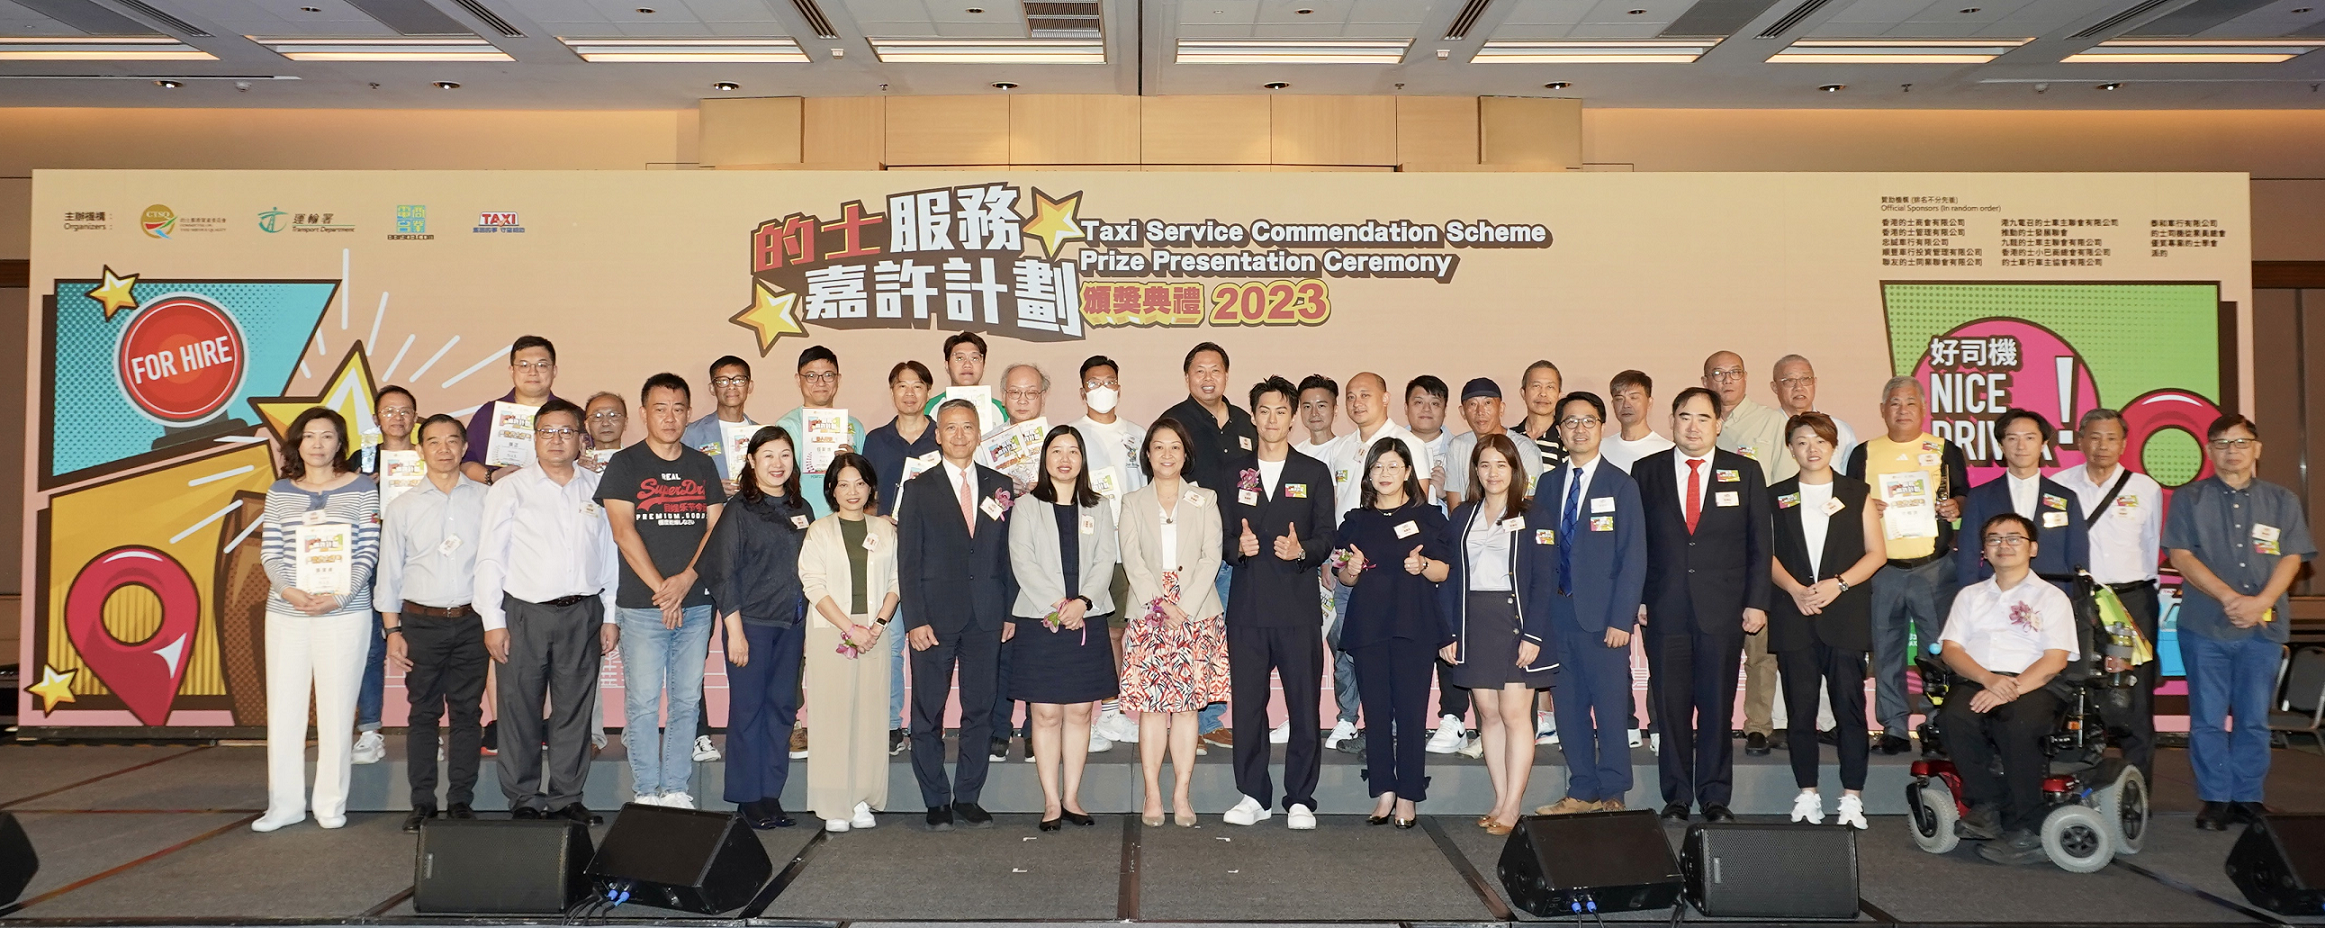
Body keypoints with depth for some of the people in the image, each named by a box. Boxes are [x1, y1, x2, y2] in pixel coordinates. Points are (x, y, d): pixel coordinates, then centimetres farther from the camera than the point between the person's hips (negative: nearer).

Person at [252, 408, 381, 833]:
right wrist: (289, 590, -13)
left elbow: (368, 552, -1)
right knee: (283, 707, 4)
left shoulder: (362, 489, 3)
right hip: (286, 612, 3)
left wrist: (340, 596, -14)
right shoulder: (279, 492, 11)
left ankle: (331, 803, 10)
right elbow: (270, 551, 6)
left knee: (337, 708, 0)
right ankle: (284, 803, 13)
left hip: (345, 611, -3)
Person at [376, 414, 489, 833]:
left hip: (471, 621, 0)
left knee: (467, 712, 4)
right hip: (422, 622, 0)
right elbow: (389, 573, 7)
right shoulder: (402, 507, 6)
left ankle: (461, 801, 12)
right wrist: (393, 631, 1)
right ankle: (422, 803, 11)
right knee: (423, 713, 4)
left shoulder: (486, 499, 4)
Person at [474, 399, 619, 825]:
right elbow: (490, 558, 1)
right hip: (524, 614, -2)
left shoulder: (597, 489, 8)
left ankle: (567, 797, 18)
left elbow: (609, 554, 10)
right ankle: (523, 799, 14)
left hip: (582, 613, 2)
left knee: (574, 709, 7)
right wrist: (493, 621, -4)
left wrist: (610, 616, 7)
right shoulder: (510, 489, 3)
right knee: (520, 711, 2)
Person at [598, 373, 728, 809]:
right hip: (642, 605, -3)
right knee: (643, 703, 0)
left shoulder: (703, 466, 12)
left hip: (695, 604, 3)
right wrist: (660, 590, -11)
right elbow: (624, 532, -6)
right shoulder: (624, 464, 2)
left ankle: (677, 791, 14)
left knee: (687, 702, 5)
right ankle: (647, 793, 9)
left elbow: (716, 527, 6)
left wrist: (686, 579, -9)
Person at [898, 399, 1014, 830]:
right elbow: (908, 560, -2)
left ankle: (968, 796, 17)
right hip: (936, 615, -2)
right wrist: (915, 619, -9)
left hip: (987, 617, 2)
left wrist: (1010, 612, 3)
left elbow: (1007, 554, 9)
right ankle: (936, 801, 14)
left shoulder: (999, 486, 9)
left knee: (981, 710, 6)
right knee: (928, 711, 3)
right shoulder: (919, 488, 2)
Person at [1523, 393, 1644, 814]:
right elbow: (1538, 554, 10)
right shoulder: (1548, 484, 11)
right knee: (1570, 706, 8)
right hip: (1559, 613, 4)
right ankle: (1581, 792, 18)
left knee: (1610, 707, 1)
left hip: (1603, 616, -4)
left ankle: (1612, 795, 12)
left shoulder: (1621, 485, -1)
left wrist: (1621, 619, -12)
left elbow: (1633, 557, -5)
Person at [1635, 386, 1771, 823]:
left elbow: (1759, 543, 6)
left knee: (1717, 705, 4)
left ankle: (1715, 796, 15)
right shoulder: (1647, 471, 6)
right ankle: (1676, 796, 13)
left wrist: (1757, 603, -1)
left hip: (1723, 610, 0)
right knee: (1671, 705, 3)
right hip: (1665, 608, 0)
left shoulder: (1745, 473, 6)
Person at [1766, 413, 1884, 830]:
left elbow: (1875, 553, 6)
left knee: (1849, 705, -4)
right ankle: (1807, 795, 9)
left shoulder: (1857, 493, 10)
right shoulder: (1776, 497, 12)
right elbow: (1767, 553, 7)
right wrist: (1795, 589, -9)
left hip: (1845, 612, -1)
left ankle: (1852, 797, 1)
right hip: (1792, 613, 1)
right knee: (1799, 708, 1)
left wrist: (1838, 584, -9)